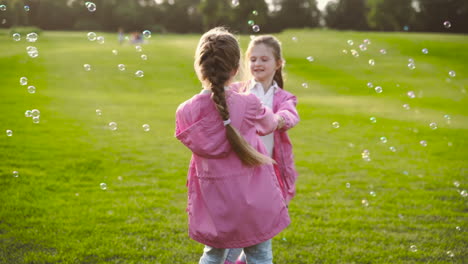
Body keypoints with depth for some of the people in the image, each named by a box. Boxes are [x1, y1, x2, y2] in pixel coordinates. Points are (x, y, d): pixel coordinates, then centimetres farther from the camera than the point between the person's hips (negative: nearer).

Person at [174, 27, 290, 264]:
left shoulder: (186, 112, -11)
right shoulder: (248, 104, -14)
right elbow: (269, 125, 9)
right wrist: (279, 117, 34)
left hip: (214, 203, 2)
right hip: (252, 200, -2)